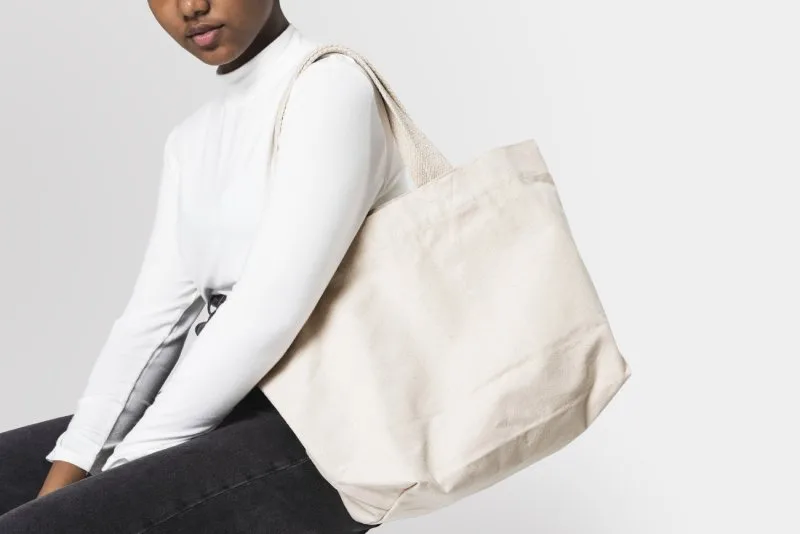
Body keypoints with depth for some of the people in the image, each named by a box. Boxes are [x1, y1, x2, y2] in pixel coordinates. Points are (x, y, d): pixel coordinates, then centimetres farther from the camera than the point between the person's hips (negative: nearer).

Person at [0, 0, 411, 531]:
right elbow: (154, 314, 7)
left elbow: (270, 311, -20)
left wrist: (122, 470, -15)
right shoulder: (192, 139, 15)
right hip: (231, 407, 9)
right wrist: (68, 468, -5)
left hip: (323, 428, -8)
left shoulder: (333, 87, -11)